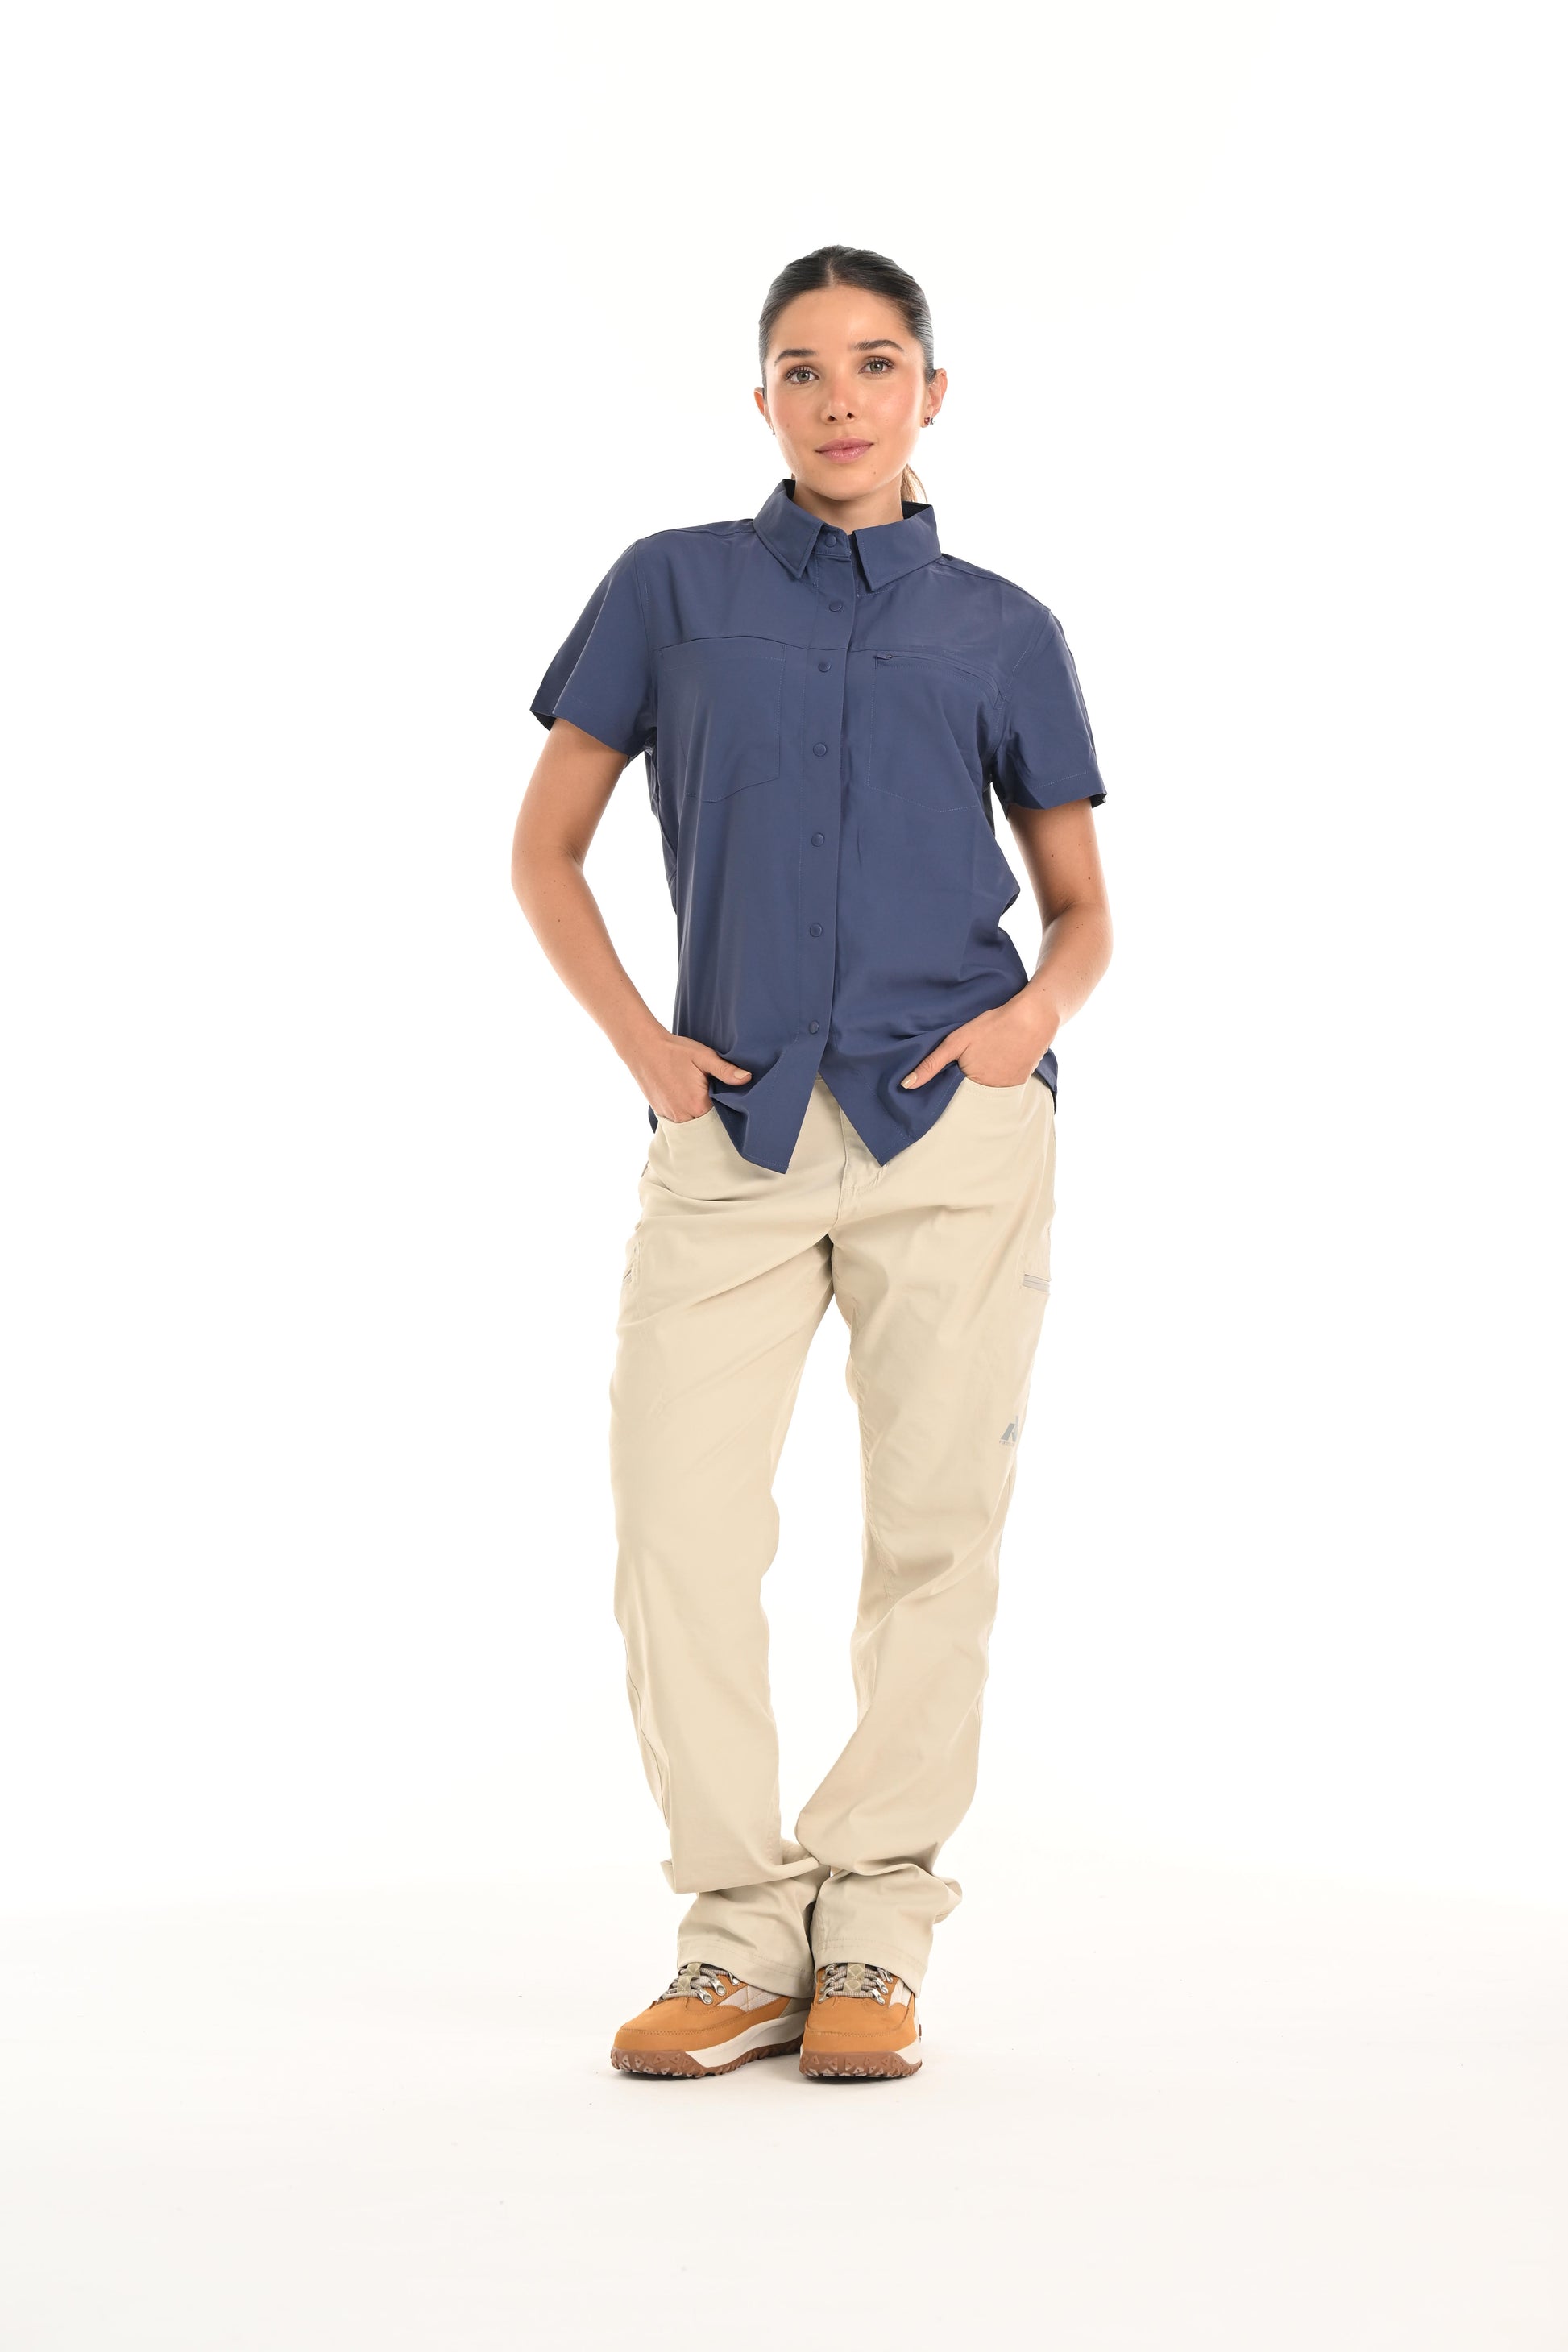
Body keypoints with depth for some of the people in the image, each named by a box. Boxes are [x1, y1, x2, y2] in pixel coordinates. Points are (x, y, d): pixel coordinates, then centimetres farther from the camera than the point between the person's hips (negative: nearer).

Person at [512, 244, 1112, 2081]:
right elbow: (544, 848, 13)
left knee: (933, 1530, 0)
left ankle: (872, 1931, 12)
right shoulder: (670, 588, 11)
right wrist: (638, 1041, 0)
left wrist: (1037, 1008, -5)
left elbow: (1080, 905, 17)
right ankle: (740, 1937, 7)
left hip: (951, 1124, 0)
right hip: (732, 1132, 0)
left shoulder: (1002, 630, 12)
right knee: (678, 1530, -6)